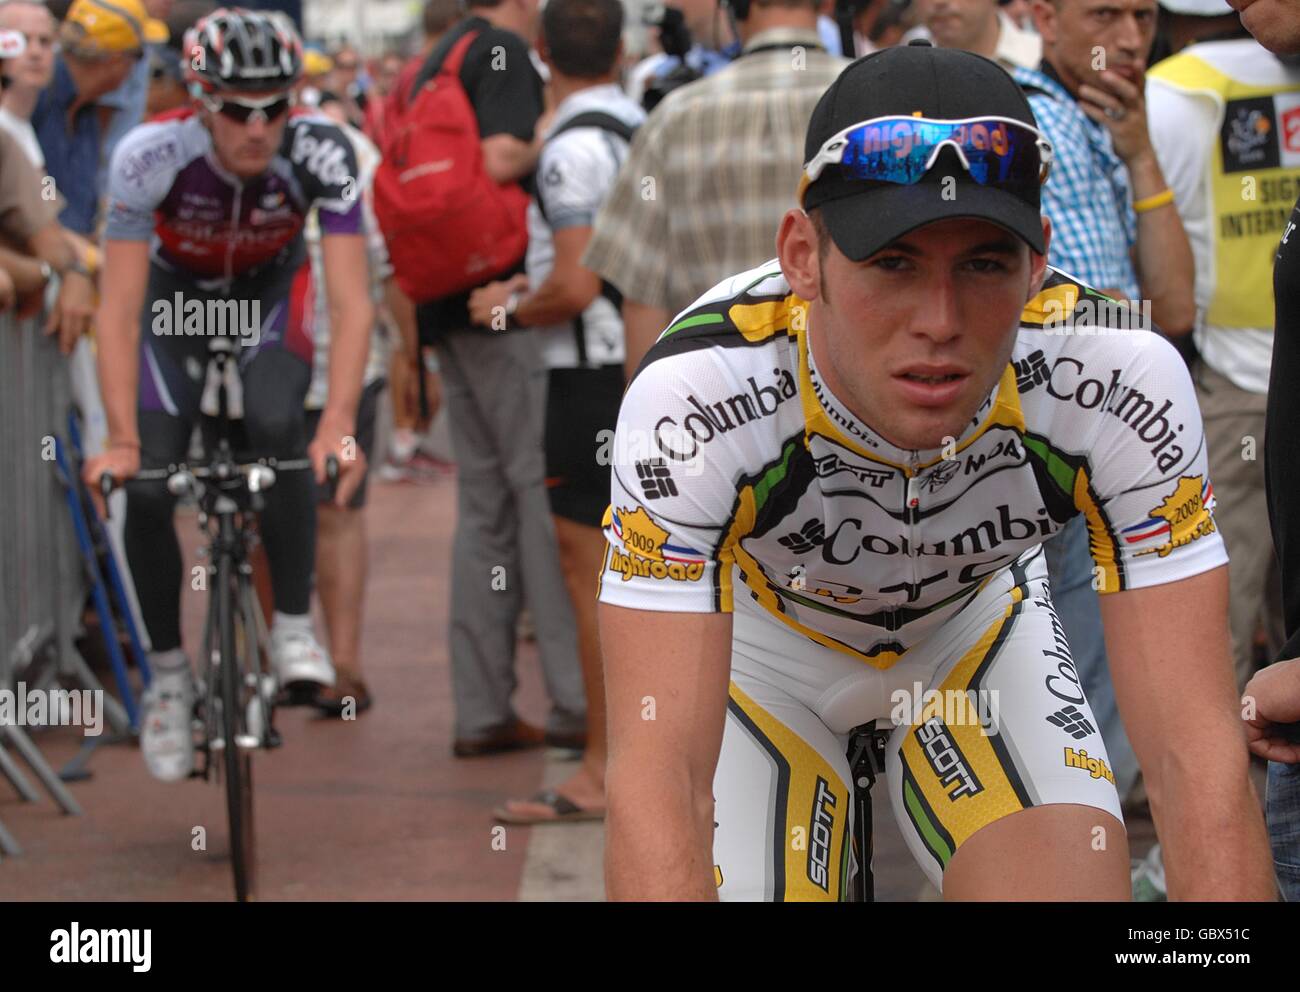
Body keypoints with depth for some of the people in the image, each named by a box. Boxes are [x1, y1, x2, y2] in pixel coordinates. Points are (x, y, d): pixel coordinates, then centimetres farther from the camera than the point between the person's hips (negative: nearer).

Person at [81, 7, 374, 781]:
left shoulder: (319, 154, -32)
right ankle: (169, 675, 7)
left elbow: (352, 301, -34)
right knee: (146, 489, -14)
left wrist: (340, 422, -46)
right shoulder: (152, 157, -34)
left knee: (276, 423, -31)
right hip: (176, 298, 0)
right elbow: (119, 308, -33)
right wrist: (121, 441, -41)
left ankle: (294, 627, -14)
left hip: (272, 296, 0)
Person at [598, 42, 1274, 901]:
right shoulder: (696, 400, -39)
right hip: (759, 632, 0)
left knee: (1073, 878, -22)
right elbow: (659, 779, -44)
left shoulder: (1123, 386, -34)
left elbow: (1198, 757, -35)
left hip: (973, 625, 1)